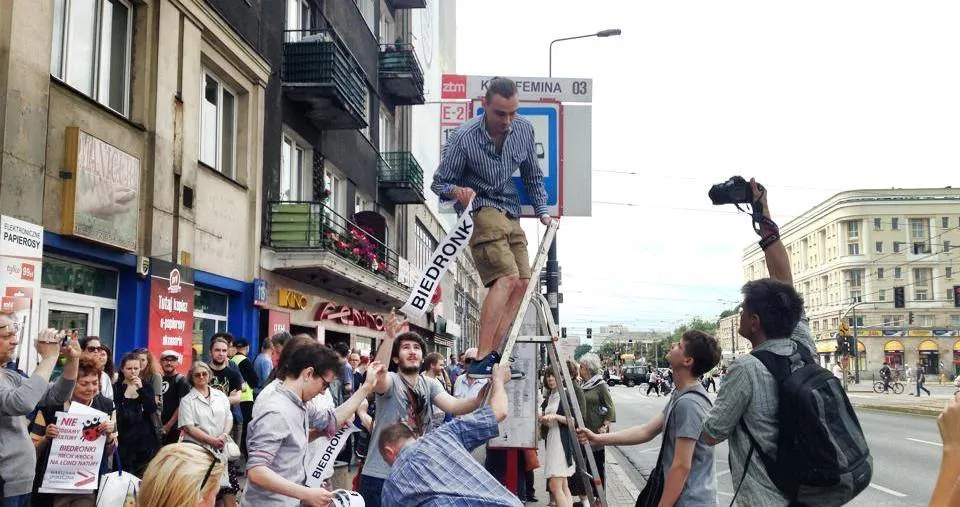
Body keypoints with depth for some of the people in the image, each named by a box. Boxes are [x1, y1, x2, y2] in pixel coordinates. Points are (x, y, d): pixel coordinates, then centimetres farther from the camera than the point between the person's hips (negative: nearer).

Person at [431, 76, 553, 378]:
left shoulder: (524, 129, 0)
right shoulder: (464, 138, -16)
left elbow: (532, 175, 16)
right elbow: (439, 183, -8)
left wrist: (542, 210, 12)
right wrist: (456, 190, -29)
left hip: (511, 216, 7)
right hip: (480, 209, -7)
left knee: (522, 283, -2)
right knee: (507, 277, -24)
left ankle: (492, 353, -1)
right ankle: (482, 360, -27)